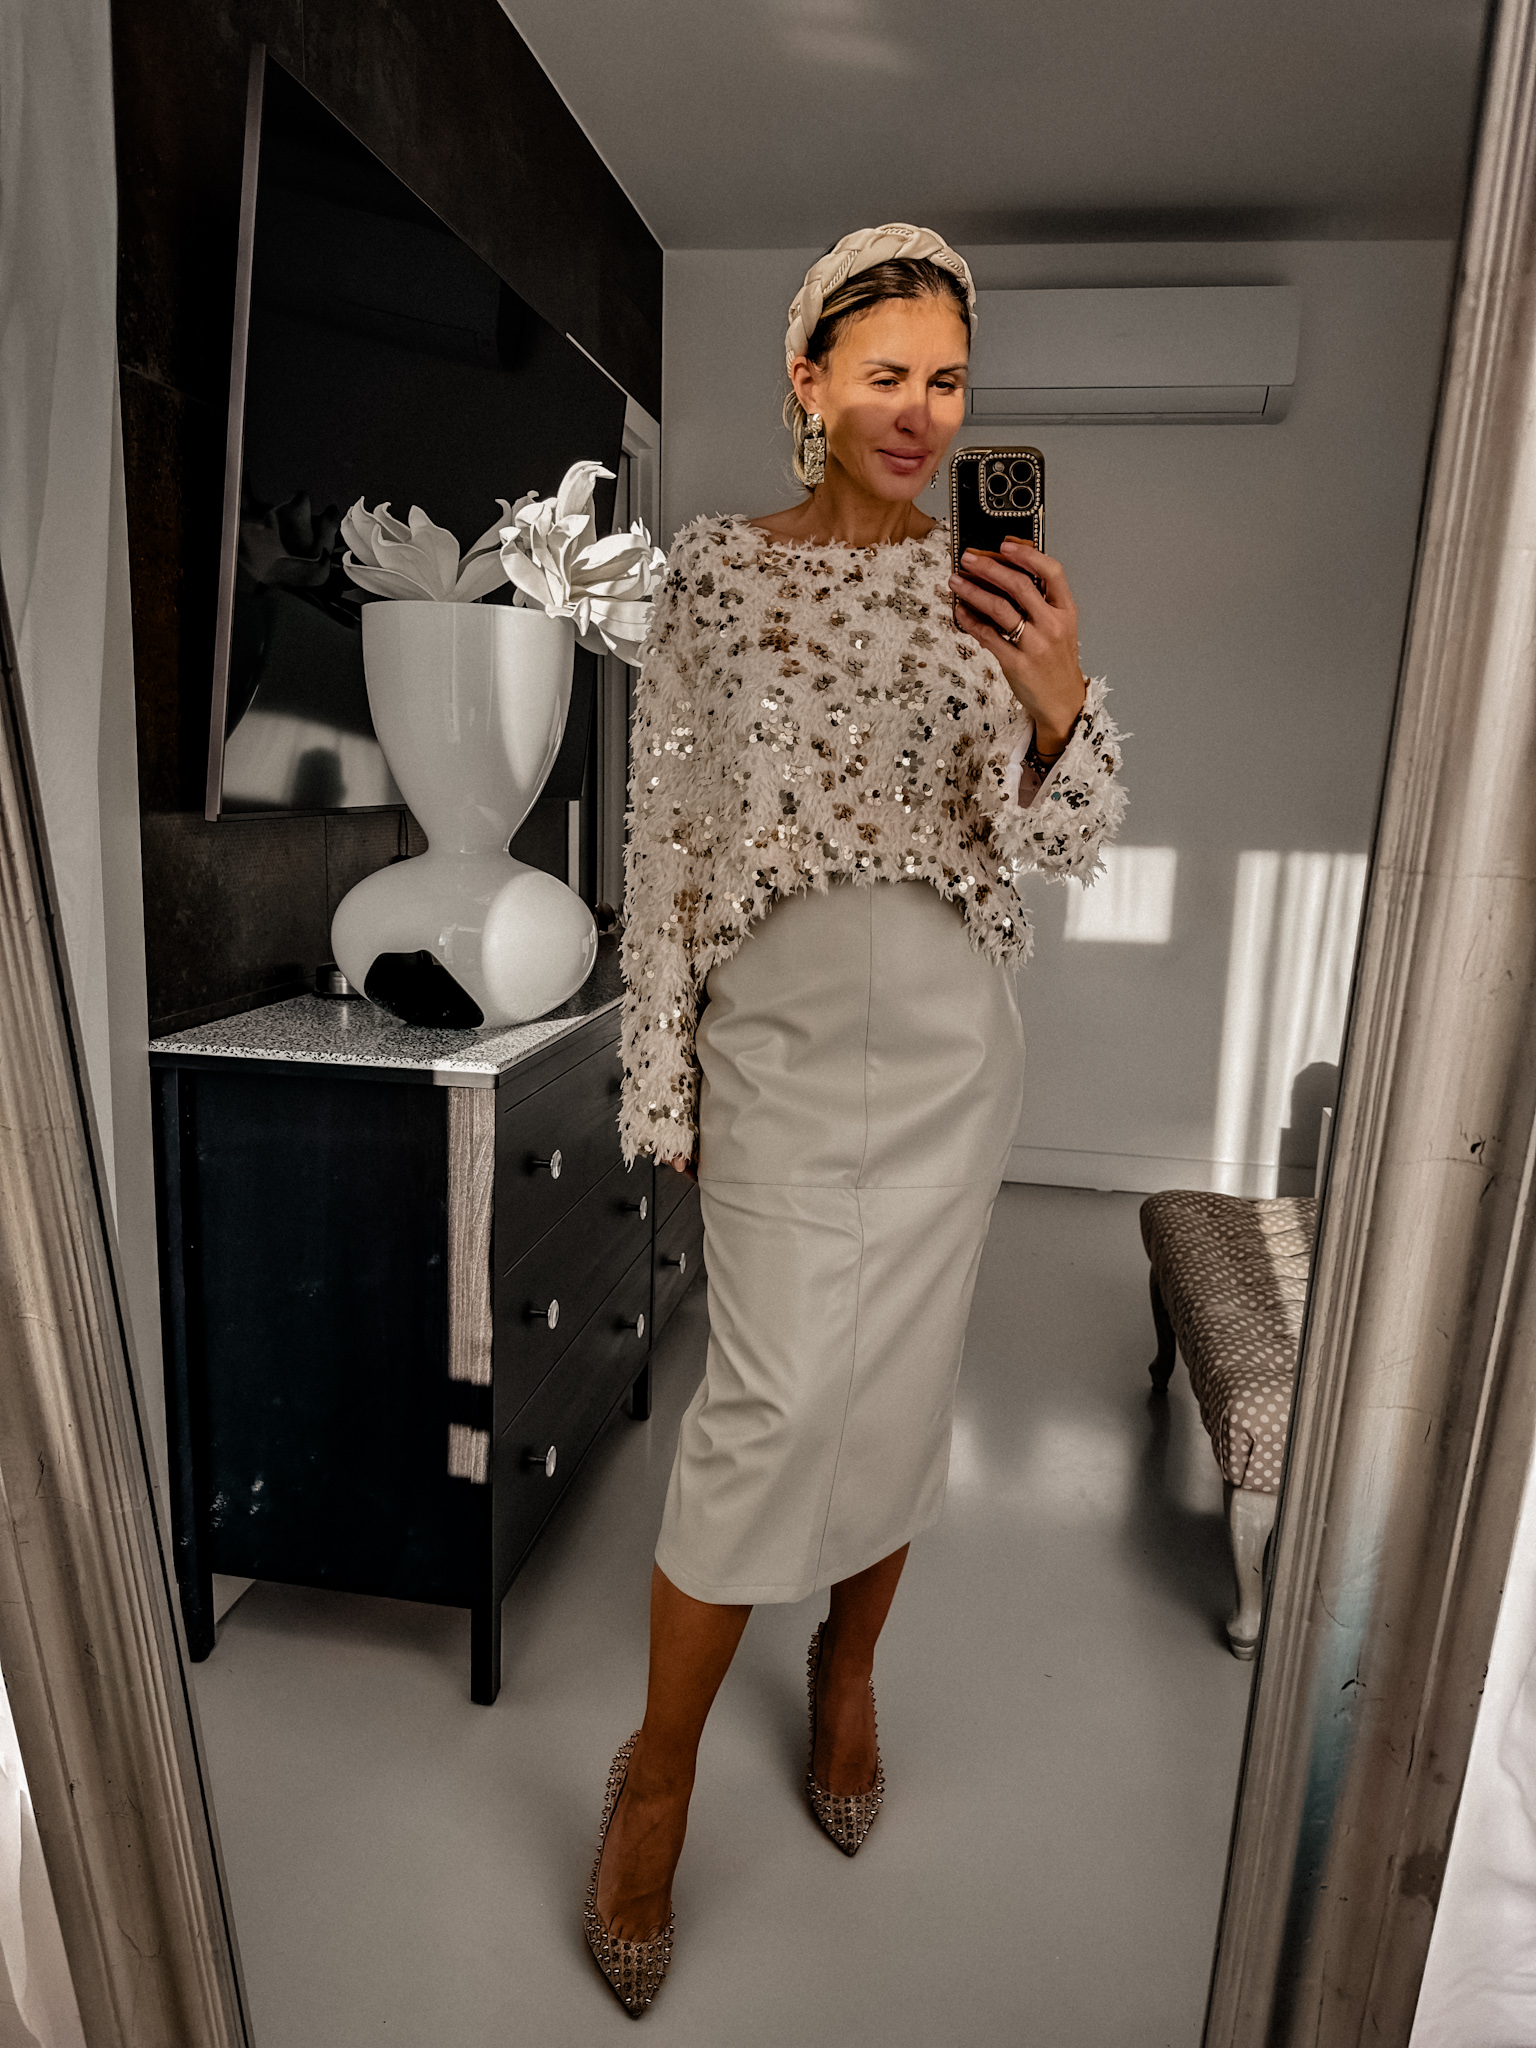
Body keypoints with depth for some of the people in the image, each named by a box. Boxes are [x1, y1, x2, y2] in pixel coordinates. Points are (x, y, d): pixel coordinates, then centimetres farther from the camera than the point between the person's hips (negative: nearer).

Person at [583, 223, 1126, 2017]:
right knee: (777, 1393, -5)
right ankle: (658, 1770, 21)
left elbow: (1060, 852, -1)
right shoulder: (714, 570, 1)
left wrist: (1061, 700, -22)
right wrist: (660, 1071, 0)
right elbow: (667, 827, 0)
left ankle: (849, 1665, 41)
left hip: (948, 1041, 3)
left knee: (900, 1379, 12)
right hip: (780, 1030, -2)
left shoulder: (989, 588, 5)